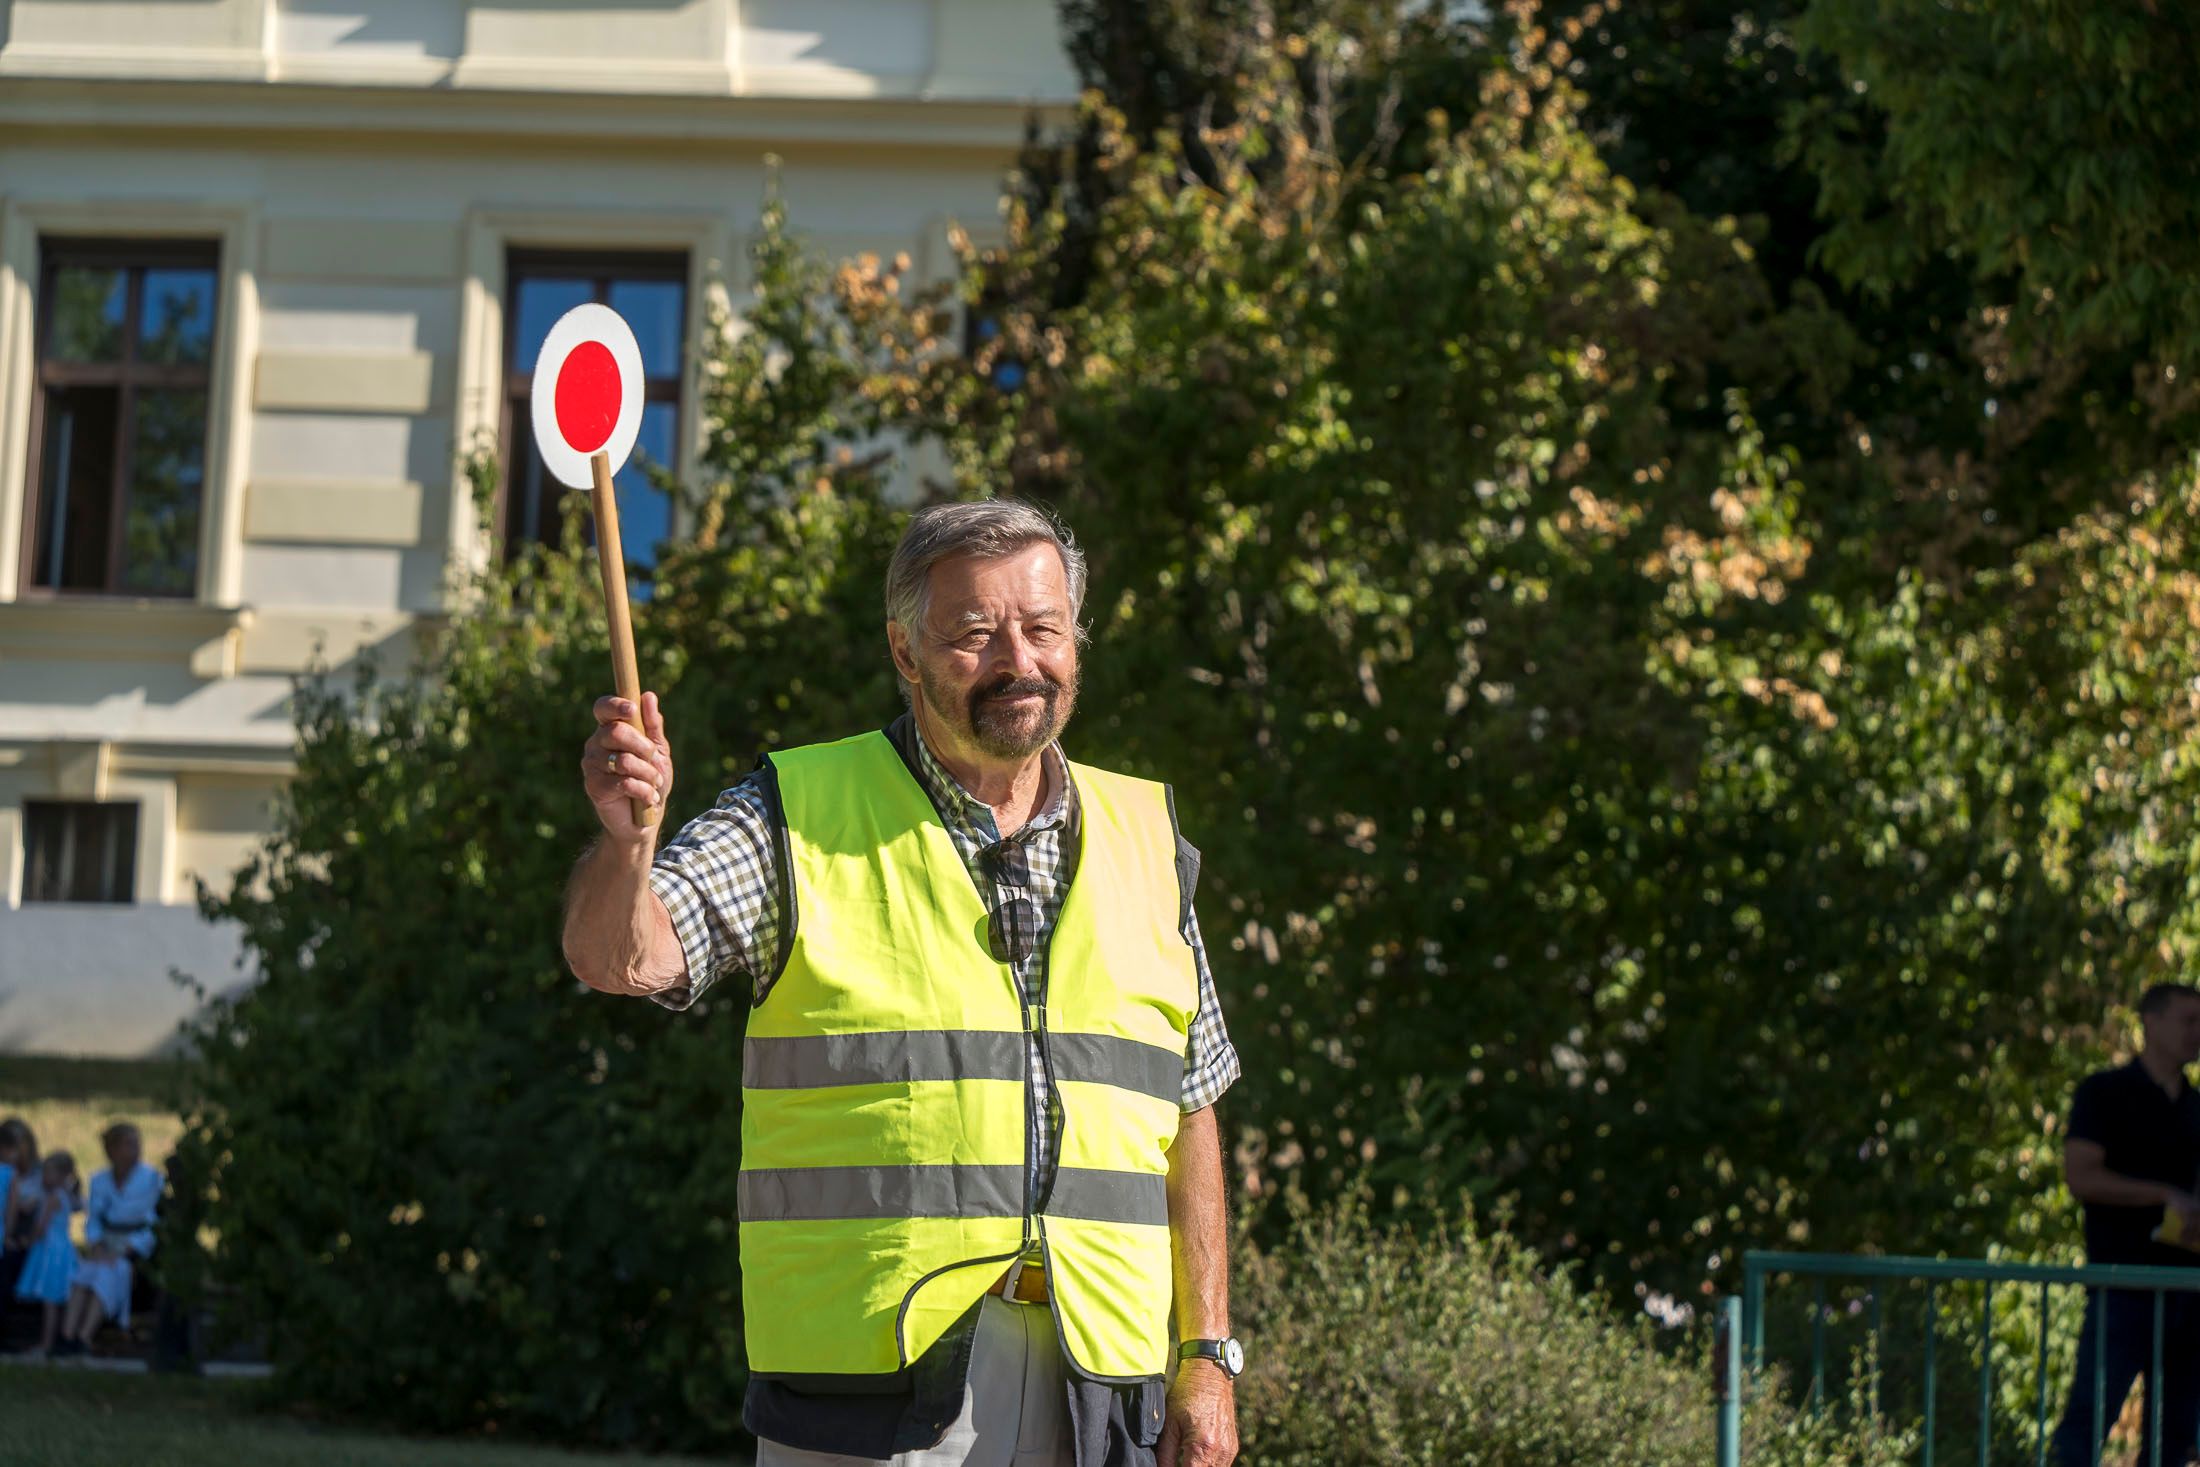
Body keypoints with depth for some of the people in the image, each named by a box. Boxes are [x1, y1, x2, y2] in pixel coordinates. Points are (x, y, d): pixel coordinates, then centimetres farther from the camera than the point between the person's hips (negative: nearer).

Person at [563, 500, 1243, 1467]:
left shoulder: (1144, 841, 13)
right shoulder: (797, 821, 2)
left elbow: (1187, 1121, 14)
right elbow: (621, 957, -12)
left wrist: (1206, 1355, 8)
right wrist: (625, 839, -34)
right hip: (868, 1381, -3)